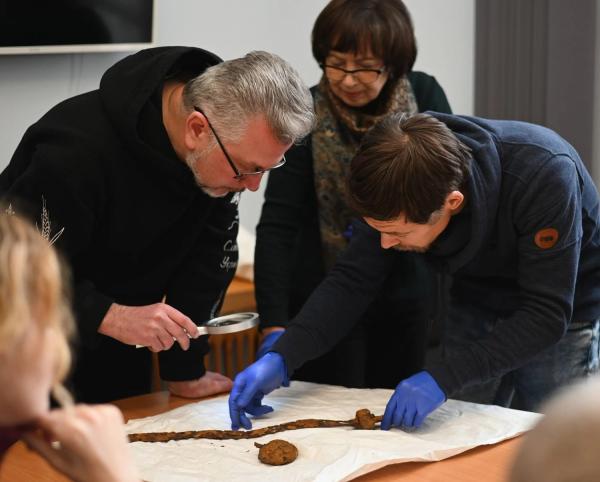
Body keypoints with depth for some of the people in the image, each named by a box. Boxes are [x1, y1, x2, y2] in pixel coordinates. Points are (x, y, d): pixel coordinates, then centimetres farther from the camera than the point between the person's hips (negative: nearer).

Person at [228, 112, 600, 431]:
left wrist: (443, 376, -42)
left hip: (563, 319, -4)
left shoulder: (543, 175, -37)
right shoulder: (399, 194, -22)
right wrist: (282, 358, -29)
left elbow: (548, 315, -35)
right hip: (476, 311, 4)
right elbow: (353, 280, -16)